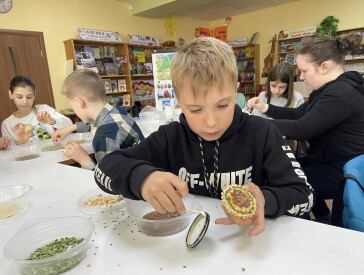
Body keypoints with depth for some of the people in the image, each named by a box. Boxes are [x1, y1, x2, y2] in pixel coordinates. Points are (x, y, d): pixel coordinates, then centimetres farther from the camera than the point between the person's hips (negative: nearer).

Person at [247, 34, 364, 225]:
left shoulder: (341, 93, -24)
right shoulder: (328, 88, 8)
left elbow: (301, 129, -27)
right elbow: (297, 114, 11)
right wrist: (265, 108, 1)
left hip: (343, 173, -10)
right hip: (330, 160, 10)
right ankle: (323, 218, 29)